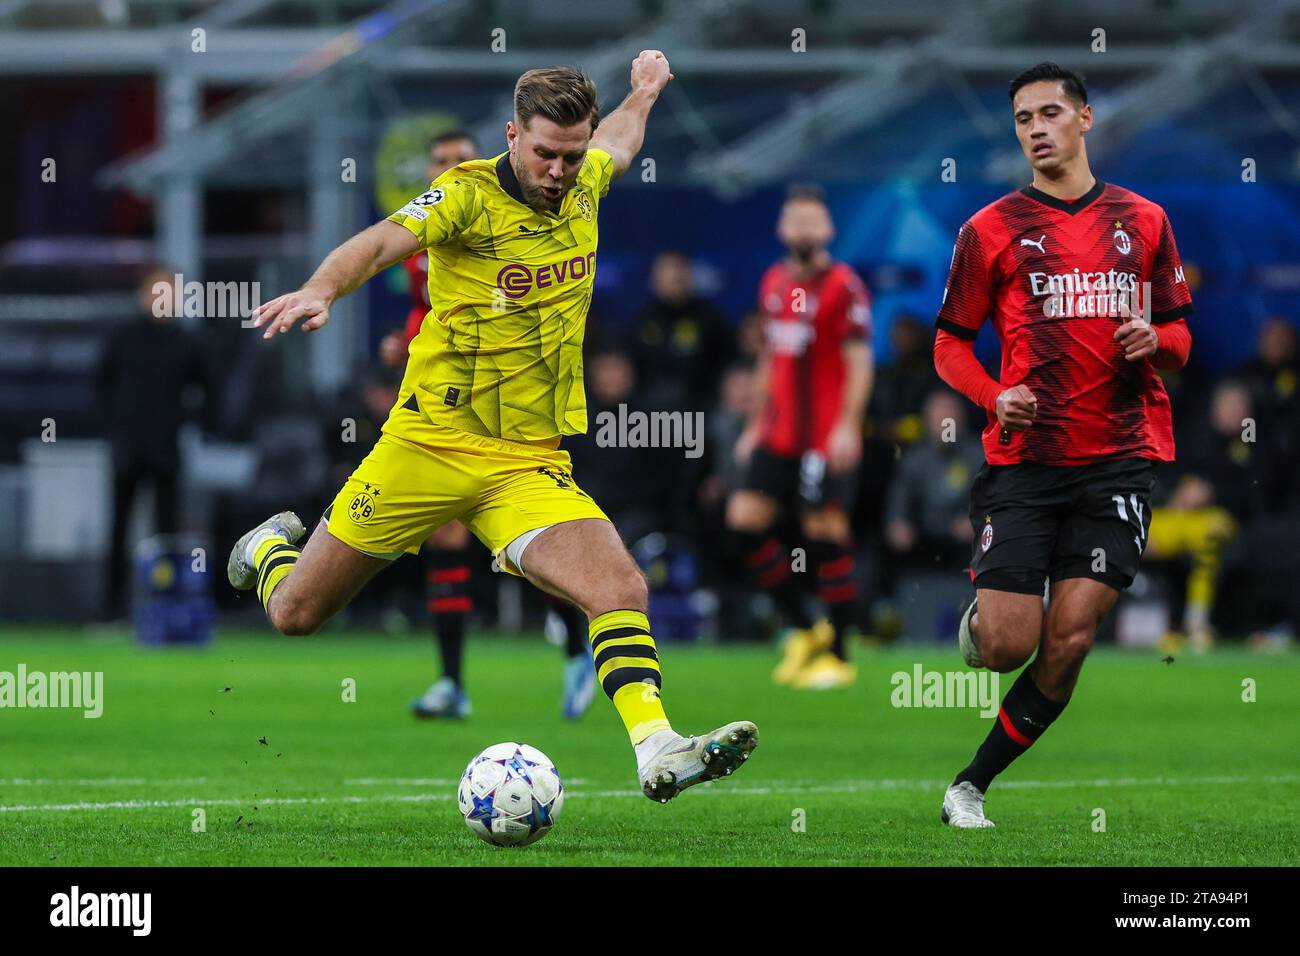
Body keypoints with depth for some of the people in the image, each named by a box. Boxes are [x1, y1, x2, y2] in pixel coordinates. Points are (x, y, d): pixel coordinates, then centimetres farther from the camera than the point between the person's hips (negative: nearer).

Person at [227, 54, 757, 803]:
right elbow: (383, 242, -32)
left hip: (529, 464, 3)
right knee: (296, 614, 10)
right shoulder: (469, 195, -14)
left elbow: (620, 141, 28)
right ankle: (272, 548, 45)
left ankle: (657, 748, -32)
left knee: (621, 587, -24)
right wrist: (322, 290, -51)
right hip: (430, 443, -3)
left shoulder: (584, 187, 3)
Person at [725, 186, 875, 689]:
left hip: (827, 437, -7)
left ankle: (837, 655, 4)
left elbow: (860, 361, -12)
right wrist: (756, 423, 21)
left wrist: (848, 426, -20)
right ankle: (805, 629, 11)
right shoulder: (775, 283, 13)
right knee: (745, 519, -2)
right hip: (778, 434, 7)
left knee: (826, 530, -7)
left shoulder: (843, 285, -8)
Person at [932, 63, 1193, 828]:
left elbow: (1180, 338, 17)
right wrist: (995, 397, -14)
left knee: (1068, 640, -10)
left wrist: (1155, 339, -7)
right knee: (1008, 646, -10)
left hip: (1119, 460, 1)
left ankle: (973, 785, 5)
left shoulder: (1143, 221, 11)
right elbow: (950, 344, 6)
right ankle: (978, 621, 28)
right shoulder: (991, 231, 4)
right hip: (1024, 459, -1)